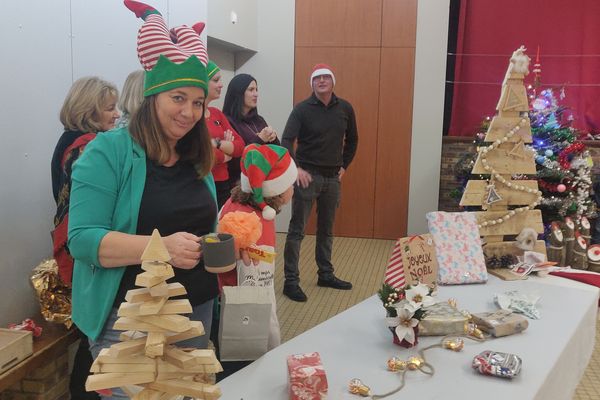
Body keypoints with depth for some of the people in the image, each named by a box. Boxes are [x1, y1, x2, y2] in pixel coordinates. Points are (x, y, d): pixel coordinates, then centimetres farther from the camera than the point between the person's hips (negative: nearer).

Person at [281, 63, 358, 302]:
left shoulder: (345, 109, 6)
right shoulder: (302, 109, -7)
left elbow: (352, 140, 18)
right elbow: (286, 141, -14)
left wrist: (344, 166, 12)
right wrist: (296, 168, -24)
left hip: (333, 177, 5)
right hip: (307, 175, -4)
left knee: (326, 229, 15)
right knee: (297, 229, -3)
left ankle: (326, 275, 27)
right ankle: (291, 281, 1)